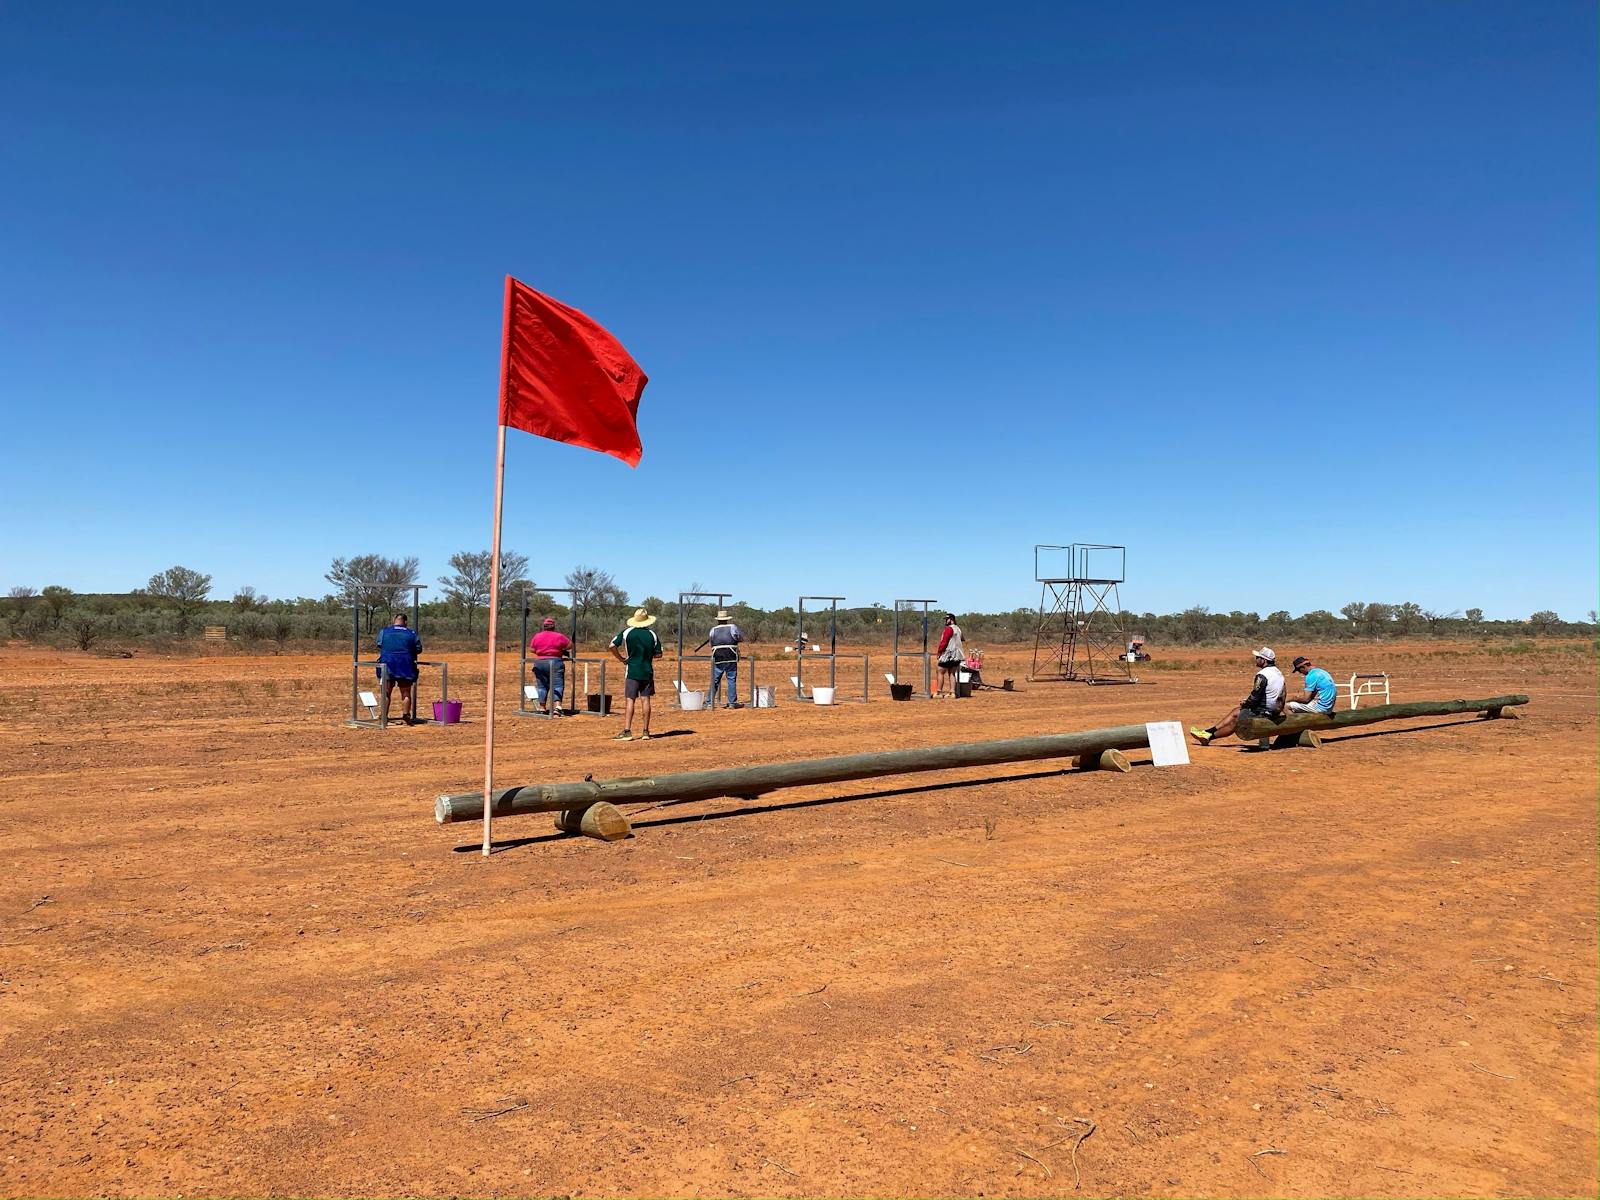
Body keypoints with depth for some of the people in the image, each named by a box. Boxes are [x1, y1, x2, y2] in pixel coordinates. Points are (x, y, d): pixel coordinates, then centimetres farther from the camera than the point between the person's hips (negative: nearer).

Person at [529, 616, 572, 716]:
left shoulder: (537, 636, 4)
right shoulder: (559, 636, -4)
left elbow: (532, 649, 13)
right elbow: (570, 645, 3)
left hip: (539, 663, 3)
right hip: (555, 663, -3)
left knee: (542, 686, 12)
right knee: (557, 686, -3)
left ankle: (542, 708, 16)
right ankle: (557, 707, -18)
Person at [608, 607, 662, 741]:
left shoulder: (628, 632, -3)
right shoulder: (652, 634, 1)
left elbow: (612, 646, -8)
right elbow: (658, 654, 3)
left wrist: (620, 658, 4)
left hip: (632, 671, -2)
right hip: (648, 671, 2)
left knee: (629, 700, -4)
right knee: (645, 700, 7)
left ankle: (627, 731, -12)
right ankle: (645, 731, 9)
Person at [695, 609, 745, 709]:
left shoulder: (713, 630, 7)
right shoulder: (732, 627, -1)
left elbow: (710, 644, 17)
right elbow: (741, 638, 9)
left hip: (717, 659, 2)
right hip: (731, 659, -2)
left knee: (714, 680, 8)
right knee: (732, 680, 3)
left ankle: (709, 702, 9)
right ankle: (732, 703, 3)